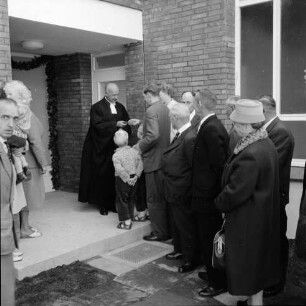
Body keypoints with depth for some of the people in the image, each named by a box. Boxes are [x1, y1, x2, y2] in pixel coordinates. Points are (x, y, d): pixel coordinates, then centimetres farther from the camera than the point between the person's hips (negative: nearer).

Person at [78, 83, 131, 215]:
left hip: (117, 147, 4)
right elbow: (97, 125, -13)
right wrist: (115, 124, -20)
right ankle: (103, 205, 13)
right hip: (102, 148, -4)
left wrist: (124, 130, -10)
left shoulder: (120, 107, 11)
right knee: (102, 176, 1)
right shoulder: (97, 107, -3)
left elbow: (126, 124, 11)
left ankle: (113, 203, 15)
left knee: (115, 176, 3)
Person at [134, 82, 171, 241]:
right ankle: (167, 227, 29)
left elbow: (153, 135, -26)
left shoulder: (151, 111, -16)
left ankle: (160, 233, 12)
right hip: (165, 158, 8)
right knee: (164, 196, 18)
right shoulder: (166, 109, 8)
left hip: (154, 160, -8)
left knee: (154, 199, 3)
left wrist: (140, 146, -10)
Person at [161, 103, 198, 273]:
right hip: (174, 190, 10)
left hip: (182, 193, -10)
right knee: (176, 223, 25)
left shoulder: (190, 138, -26)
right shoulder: (181, 134, 4)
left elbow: (195, 167, -23)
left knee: (186, 226, 7)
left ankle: (190, 259, 25)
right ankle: (179, 250, 44)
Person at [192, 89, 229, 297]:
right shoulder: (214, 126, 7)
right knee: (210, 239, 22)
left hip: (207, 195, -9)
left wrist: (217, 196, -16)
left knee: (209, 240, 5)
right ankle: (215, 273, 39)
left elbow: (219, 165, -23)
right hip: (211, 194, 9)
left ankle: (218, 283, 20)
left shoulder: (211, 129, -21)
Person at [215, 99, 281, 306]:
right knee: (259, 261, 22)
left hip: (249, 221, -10)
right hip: (265, 217, 10)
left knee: (250, 264, 8)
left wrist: (220, 203, -5)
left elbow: (235, 192, -25)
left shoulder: (250, 155, -30)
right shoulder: (267, 144, 1)